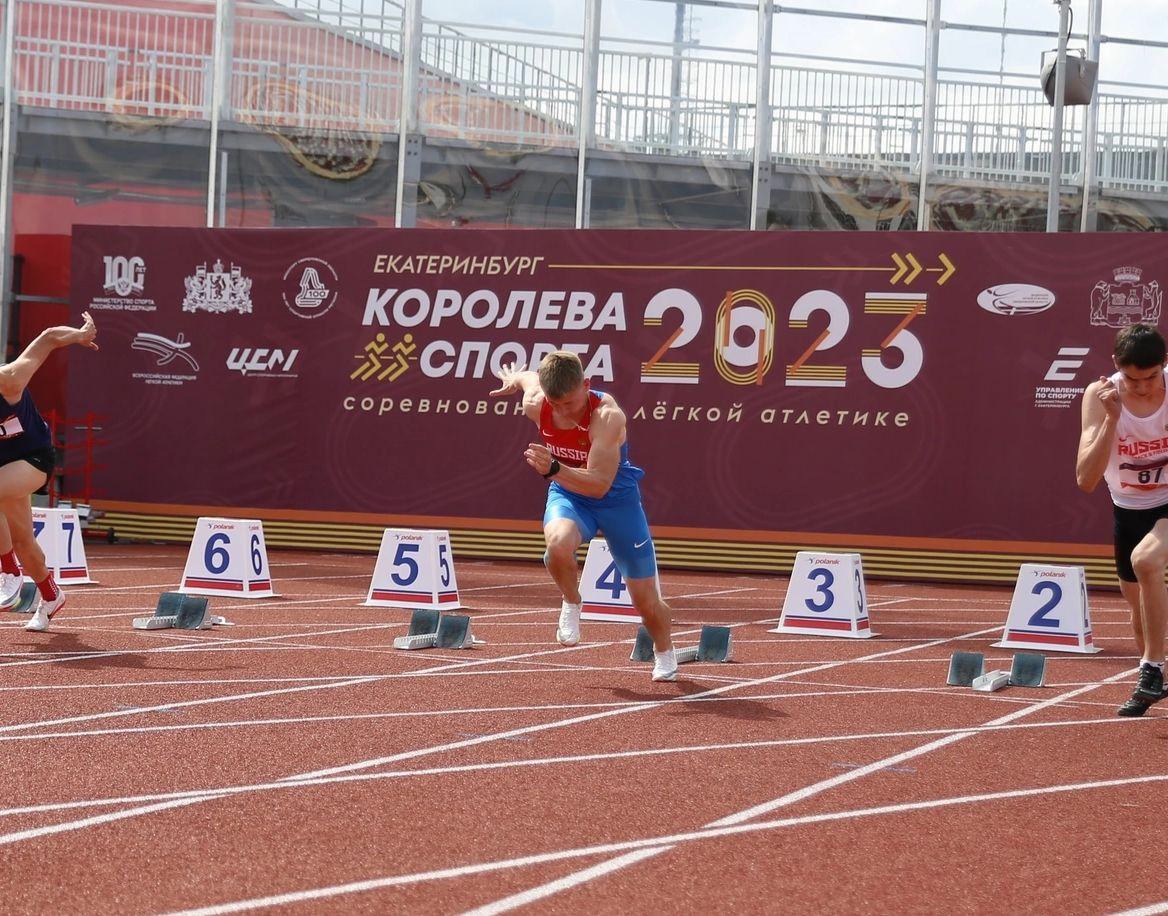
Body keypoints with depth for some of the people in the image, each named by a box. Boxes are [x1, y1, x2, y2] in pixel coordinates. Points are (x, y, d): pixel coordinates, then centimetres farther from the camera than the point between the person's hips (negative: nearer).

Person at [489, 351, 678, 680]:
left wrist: (553, 469, -55)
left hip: (616, 498, -2)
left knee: (646, 601, 4)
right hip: (567, 496, 2)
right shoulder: (535, 404, -19)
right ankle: (572, 604, -4)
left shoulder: (607, 416, -33)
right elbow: (530, 377, 7)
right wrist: (514, 380, 30)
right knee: (558, 543, -36)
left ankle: (664, 655, 38)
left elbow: (599, 485, -41)